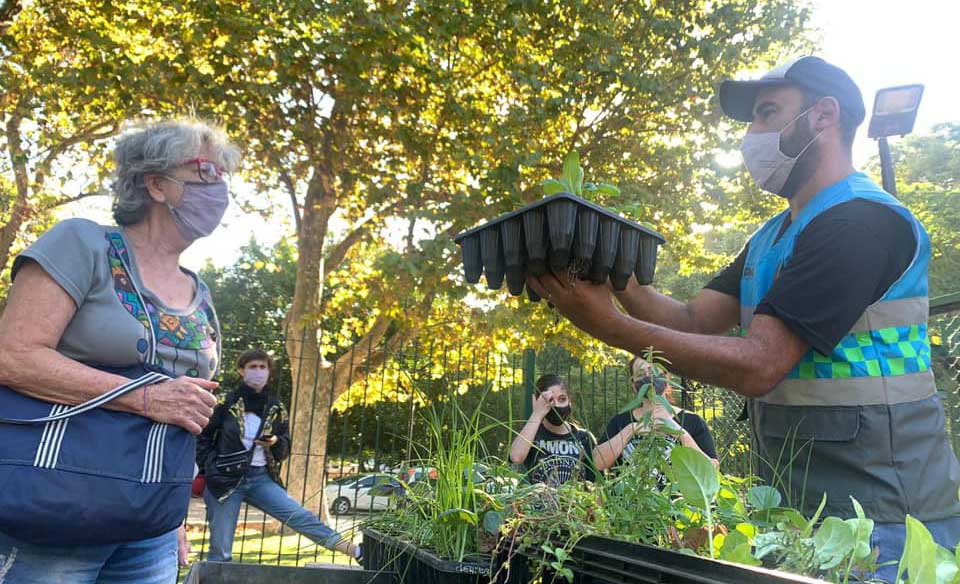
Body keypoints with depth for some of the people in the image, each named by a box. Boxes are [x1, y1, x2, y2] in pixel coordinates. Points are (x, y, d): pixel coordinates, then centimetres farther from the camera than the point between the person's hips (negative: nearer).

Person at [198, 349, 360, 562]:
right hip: (225, 479, -2)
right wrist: (213, 470, -7)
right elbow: (202, 439, 4)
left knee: (300, 517, -9)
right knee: (221, 551, 0)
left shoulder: (276, 408, 8)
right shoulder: (226, 402, -1)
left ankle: (351, 549, -10)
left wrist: (275, 442, -10)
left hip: (261, 477, 2)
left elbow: (284, 451, 13)